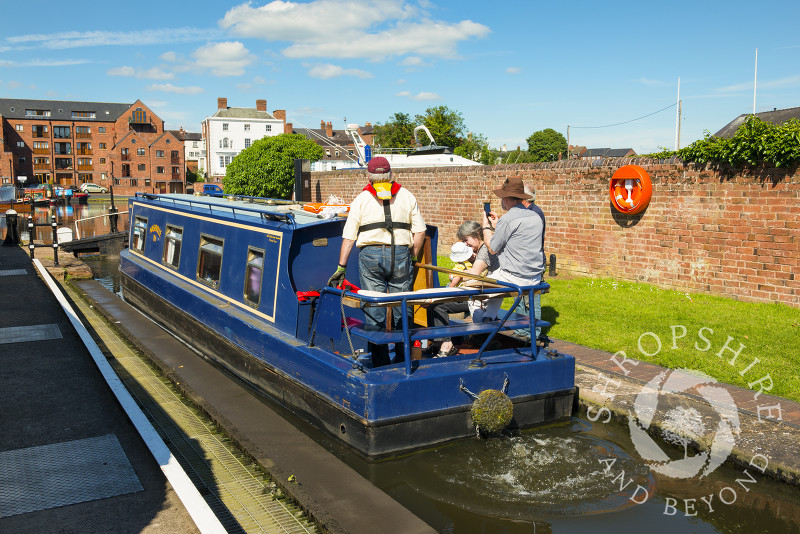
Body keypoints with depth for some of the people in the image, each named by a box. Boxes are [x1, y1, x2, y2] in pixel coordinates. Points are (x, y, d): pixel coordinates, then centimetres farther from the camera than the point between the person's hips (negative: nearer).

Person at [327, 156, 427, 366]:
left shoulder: (361, 199, 8)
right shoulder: (407, 196, 11)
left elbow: (349, 237, 4)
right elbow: (420, 231, 6)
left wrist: (341, 267, 7)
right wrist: (412, 258, 16)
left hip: (370, 255, -1)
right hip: (400, 254, 1)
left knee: (374, 312, 4)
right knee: (401, 311, 10)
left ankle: (380, 364, 7)